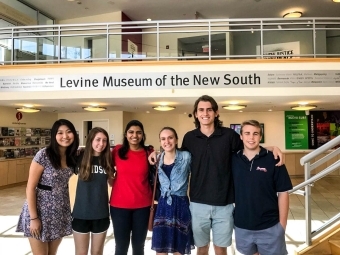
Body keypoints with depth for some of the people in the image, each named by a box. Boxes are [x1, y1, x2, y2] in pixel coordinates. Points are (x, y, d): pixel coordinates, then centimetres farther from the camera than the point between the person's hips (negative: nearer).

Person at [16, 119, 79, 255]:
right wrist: (33, 218, -15)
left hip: (61, 213, 5)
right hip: (41, 212, -5)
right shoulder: (43, 155, -17)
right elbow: (30, 188, -15)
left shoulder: (72, 157, 0)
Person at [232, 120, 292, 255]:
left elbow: (283, 193, -7)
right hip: (242, 226, 2)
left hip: (270, 226, -2)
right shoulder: (233, 160, -4)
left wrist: (282, 224, -5)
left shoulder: (273, 159, -10)